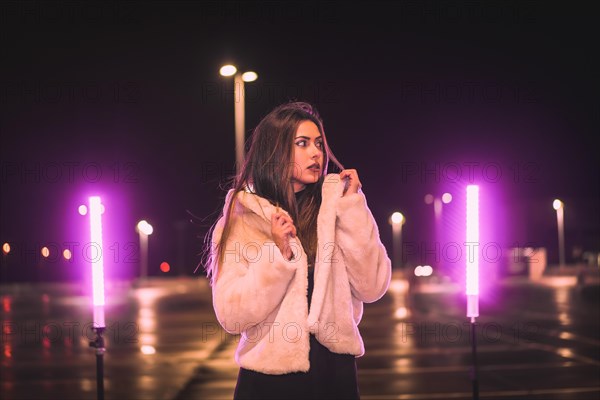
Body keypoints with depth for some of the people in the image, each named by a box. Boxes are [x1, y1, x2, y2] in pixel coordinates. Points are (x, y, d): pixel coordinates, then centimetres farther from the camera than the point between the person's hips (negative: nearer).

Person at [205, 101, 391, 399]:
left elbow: (372, 288, -8)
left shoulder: (335, 205, 2)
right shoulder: (241, 218, -3)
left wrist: (352, 207, -10)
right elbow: (231, 317, -10)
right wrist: (279, 254, -20)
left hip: (336, 373, 2)